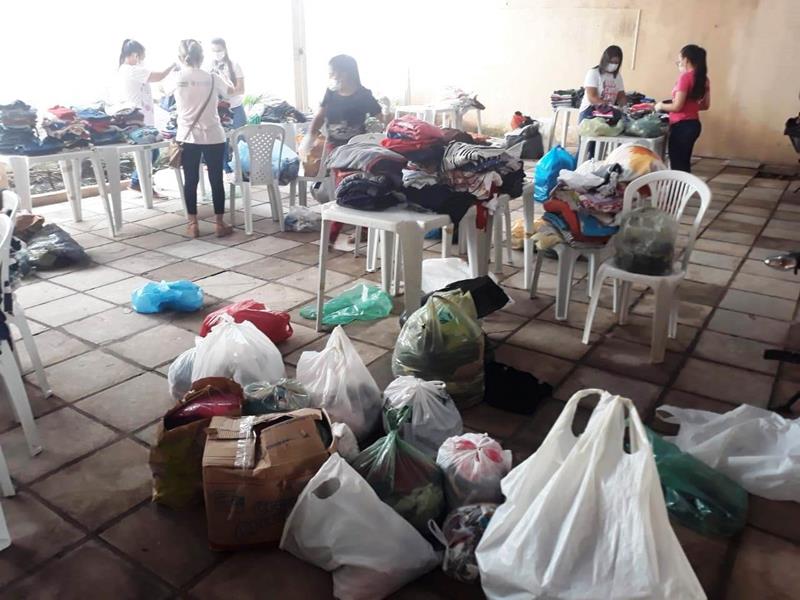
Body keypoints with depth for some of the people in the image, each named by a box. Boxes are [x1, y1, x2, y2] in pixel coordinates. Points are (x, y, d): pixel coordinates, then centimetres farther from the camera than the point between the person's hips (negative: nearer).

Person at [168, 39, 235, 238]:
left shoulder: (176, 79, -2)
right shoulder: (213, 78, -2)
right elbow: (232, 91, 18)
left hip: (187, 137, 0)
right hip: (214, 136, 0)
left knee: (190, 180, 7)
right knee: (216, 179, 6)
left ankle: (193, 224, 11)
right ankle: (220, 224, 11)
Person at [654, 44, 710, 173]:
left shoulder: (685, 77, -15)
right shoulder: (703, 78, 9)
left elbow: (677, 107, -17)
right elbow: (706, 105, 15)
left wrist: (661, 106, 0)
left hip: (682, 126, -9)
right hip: (693, 124, 9)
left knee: (677, 164, -2)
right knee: (684, 163, 16)